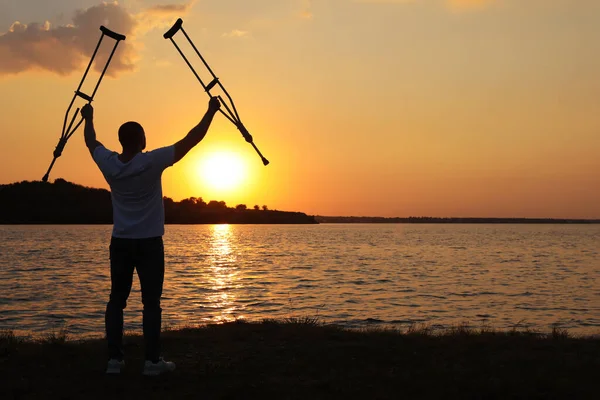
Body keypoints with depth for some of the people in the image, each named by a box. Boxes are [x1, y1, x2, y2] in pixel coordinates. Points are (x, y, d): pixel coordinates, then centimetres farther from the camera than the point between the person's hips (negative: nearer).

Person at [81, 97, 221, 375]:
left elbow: (91, 142, 19)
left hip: (120, 243, 4)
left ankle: (114, 358, 7)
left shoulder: (109, 163, -3)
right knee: (151, 302, 0)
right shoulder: (152, 162, -15)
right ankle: (153, 360, 0)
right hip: (149, 243, -4)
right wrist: (211, 112, -2)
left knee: (117, 300, 9)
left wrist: (88, 118, 36)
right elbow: (191, 140, -11)